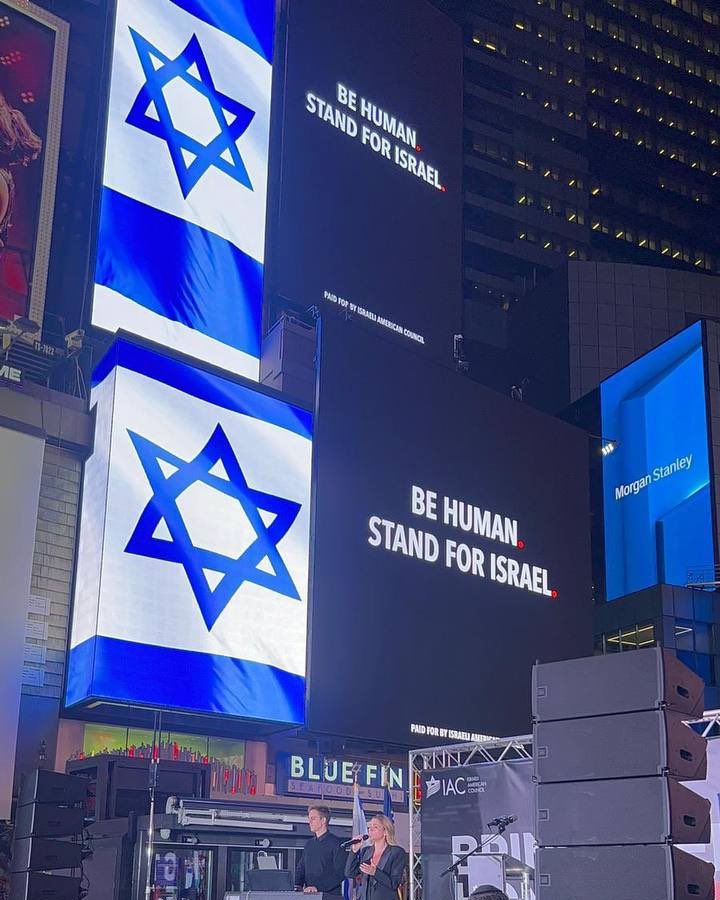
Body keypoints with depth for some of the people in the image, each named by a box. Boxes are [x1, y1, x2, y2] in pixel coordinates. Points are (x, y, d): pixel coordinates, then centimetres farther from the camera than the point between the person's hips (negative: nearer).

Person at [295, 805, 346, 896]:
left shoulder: (335, 842, -6)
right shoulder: (309, 844, 16)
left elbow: (340, 873, -14)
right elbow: (301, 868, 18)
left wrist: (318, 888, -22)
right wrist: (297, 886, -2)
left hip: (330, 894, -6)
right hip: (309, 895, 6)